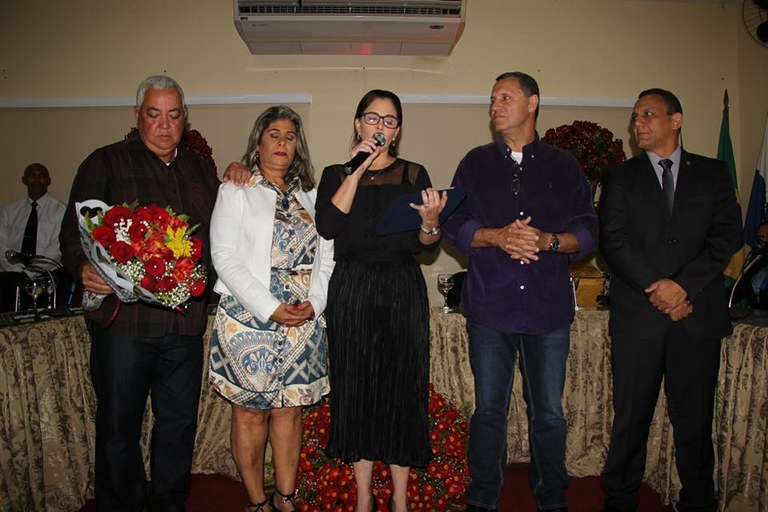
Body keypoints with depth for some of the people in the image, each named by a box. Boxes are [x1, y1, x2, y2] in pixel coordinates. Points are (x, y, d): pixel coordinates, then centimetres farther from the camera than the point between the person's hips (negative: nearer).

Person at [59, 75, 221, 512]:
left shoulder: (200, 169, 17)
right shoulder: (106, 162, 4)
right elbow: (75, 229, -3)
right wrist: (85, 267, -22)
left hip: (186, 320, 4)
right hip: (124, 317, -3)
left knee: (180, 423, 13)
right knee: (119, 425, 6)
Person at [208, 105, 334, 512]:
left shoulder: (309, 196, 15)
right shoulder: (235, 191, 3)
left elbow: (326, 256, 11)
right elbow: (225, 257, -7)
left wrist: (314, 303, -7)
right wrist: (271, 309, -15)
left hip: (303, 321, 4)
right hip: (250, 318, -3)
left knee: (290, 409, 9)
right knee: (251, 412, 4)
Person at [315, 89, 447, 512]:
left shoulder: (413, 175, 9)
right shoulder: (335, 174, 9)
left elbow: (426, 245, 3)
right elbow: (327, 226, -10)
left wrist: (430, 221, -18)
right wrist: (356, 172, -10)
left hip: (403, 290, 0)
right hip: (351, 290, 0)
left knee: (402, 388, 3)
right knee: (356, 388, 4)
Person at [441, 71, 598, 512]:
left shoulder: (563, 166, 10)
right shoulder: (476, 164, 12)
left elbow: (588, 232, 5)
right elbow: (455, 223, 4)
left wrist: (548, 240, -15)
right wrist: (497, 236, -13)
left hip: (549, 307, 0)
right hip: (489, 306, 0)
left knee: (549, 412, 7)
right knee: (489, 409, 8)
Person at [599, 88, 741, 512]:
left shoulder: (712, 173, 12)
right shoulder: (621, 178, 10)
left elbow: (727, 236, 1)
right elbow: (613, 241, -1)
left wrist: (685, 286, -12)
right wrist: (656, 287, -13)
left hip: (699, 313, 1)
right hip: (637, 315, 0)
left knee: (695, 417, 7)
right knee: (631, 416, 5)